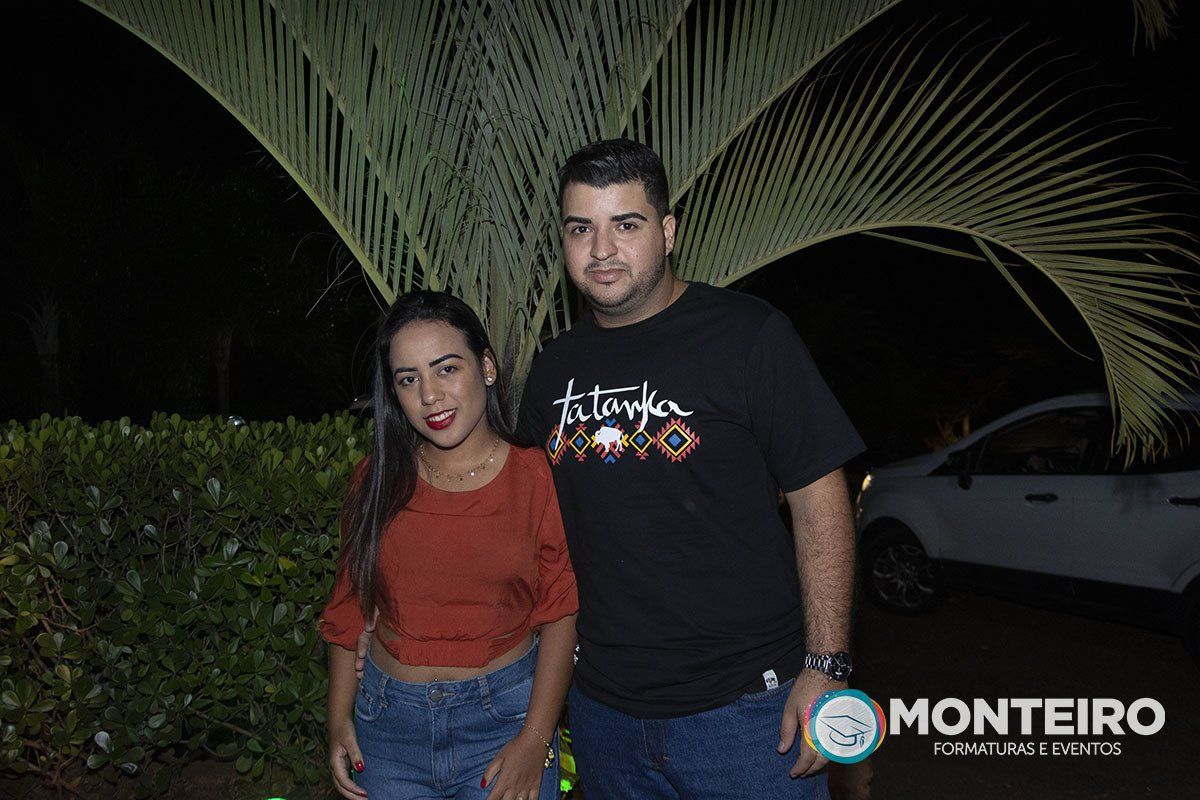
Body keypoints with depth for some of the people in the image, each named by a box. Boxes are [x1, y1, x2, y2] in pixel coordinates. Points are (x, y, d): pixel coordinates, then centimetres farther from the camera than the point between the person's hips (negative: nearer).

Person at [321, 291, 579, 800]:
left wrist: (536, 740, -12)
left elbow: (561, 614, -8)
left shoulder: (536, 478, -9)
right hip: (389, 719, 3)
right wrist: (339, 720, 3)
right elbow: (349, 607, 8)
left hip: (503, 716, -2)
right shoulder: (376, 481, 1)